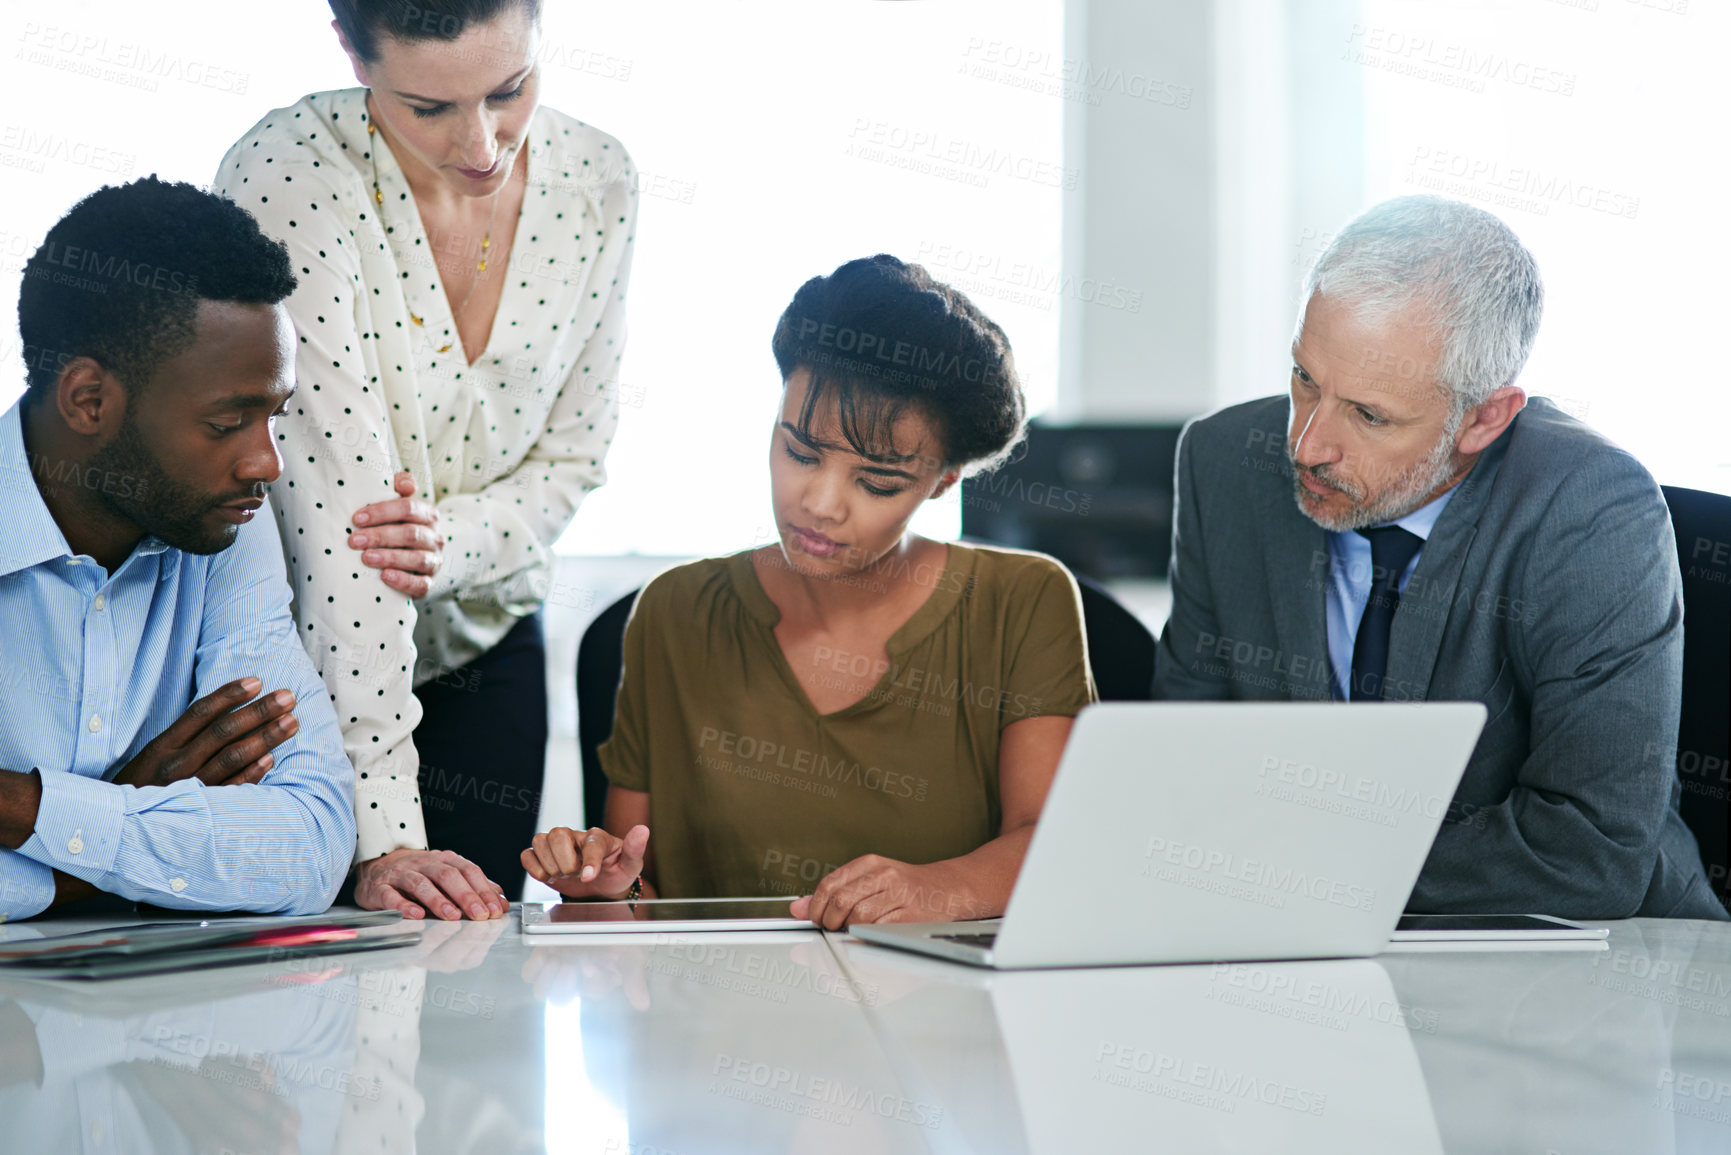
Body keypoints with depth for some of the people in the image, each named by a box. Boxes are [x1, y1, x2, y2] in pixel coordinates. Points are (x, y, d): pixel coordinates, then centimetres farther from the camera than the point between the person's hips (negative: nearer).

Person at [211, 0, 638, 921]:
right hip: (285, 640, -4)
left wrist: (457, 540, -25)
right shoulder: (290, 178, -27)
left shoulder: (594, 180, -11)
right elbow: (338, 508, -33)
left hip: (479, 639, 4)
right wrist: (382, 835, -36)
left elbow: (571, 455, -1)